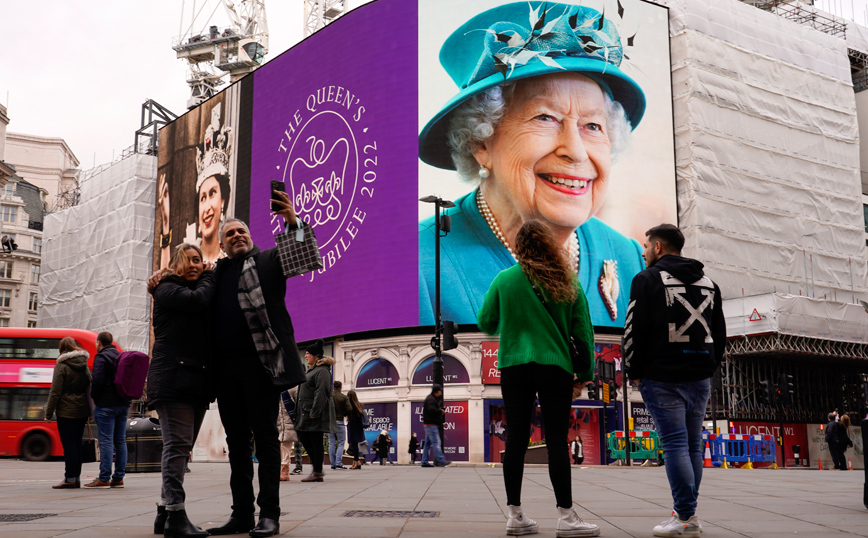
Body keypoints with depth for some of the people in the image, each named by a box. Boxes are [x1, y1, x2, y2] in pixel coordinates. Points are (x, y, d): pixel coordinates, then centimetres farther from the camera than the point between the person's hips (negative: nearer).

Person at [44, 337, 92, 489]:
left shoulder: (61, 366, -8)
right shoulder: (85, 365, 10)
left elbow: (55, 392, -11)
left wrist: (49, 413, -5)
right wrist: (89, 413, 17)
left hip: (66, 411, -6)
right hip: (82, 411, 6)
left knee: (68, 444, -3)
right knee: (77, 443, 11)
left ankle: (70, 478, -2)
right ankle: (76, 477, 14)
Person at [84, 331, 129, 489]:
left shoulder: (101, 357, -8)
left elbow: (97, 380, -17)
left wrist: (94, 397, -2)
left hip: (106, 406, -7)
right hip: (123, 405, 7)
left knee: (106, 441, -7)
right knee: (120, 441, 7)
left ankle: (104, 479, -6)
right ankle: (118, 478, 9)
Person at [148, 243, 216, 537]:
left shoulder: (200, 289, 23)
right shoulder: (168, 289, 3)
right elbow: (199, 300, -16)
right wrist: (208, 278, 2)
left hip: (197, 379, 8)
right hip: (172, 377, -8)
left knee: (180, 446, 7)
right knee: (177, 444, -13)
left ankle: (165, 513, 12)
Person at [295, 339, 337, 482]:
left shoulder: (322, 371, -12)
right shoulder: (312, 370, 20)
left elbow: (321, 393, -20)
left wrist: (314, 412, -24)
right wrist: (304, 412, 18)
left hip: (317, 413, -10)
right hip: (307, 412, 10)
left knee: (315, 441, -7)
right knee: (303, 437, 10)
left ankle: (317, 473, -2)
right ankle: (317, 468, 18)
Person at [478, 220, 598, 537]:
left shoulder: (504, 279, 0)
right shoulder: (568, 282, 2)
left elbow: (486, 323, 4)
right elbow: (582, 329, 3)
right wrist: (586, 370, 11)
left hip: (513, 368, 1)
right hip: (556, 368, -1)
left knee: (516, 440, 4)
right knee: (557, 441, 1)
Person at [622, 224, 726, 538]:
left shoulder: (648, 279, -3)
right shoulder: (708, 284, 15)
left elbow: (634, 330, -9)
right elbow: (720, 334, 17)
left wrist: (634, 372, 0)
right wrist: (707, 369, 18)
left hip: (662, 378, -5)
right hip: (700, 379, 6)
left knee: (675, 444, -6)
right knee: (693, 445, 11)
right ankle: (686, 510, 14)